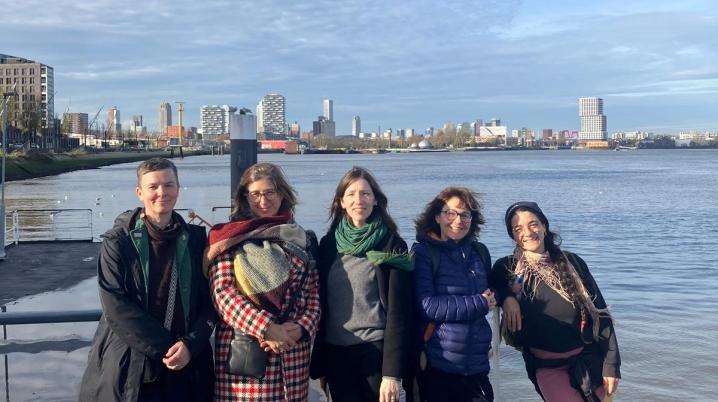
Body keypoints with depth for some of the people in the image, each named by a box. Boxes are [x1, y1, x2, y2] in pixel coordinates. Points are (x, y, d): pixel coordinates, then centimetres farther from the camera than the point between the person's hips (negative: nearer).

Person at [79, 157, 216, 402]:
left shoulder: (195, 239, 4)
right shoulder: (117, 242, -4)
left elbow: (209, 301, 3)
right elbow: (117, 308, -10)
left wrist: (190, 345, -12)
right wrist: (165, 349, -14)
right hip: (129, 366, -2)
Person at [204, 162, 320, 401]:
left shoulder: (301, 239, 11)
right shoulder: (229, 237, 2)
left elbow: (314, 292, 10)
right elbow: (222, 292, -7)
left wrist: (302, 328, -9)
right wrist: (266, 329, -17)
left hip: (293, 352, 3)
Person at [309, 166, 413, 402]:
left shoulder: (392, 245, -5)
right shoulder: (328, 244, 6)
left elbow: (398, 312, -9)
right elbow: (321, 303, 10)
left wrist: (392, 373, -14)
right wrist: (319, 363, 9)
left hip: (376, 352, -3)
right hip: (336, 354, 3)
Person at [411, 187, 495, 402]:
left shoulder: (480, 252, 11)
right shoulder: (423, 253, -5)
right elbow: (426, 306, -14)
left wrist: (493, 297, 0)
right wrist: (479, 304, -11)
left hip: (477, 366, 5)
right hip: (437, 367, -5)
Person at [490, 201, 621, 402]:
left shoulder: (572, 263, 0)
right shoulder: (507, 268, -2)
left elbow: (600, 315, 2)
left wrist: (611, 365, -3)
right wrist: (506, 296, -12)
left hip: (588, 360, 2)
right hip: (547, 367, -1)